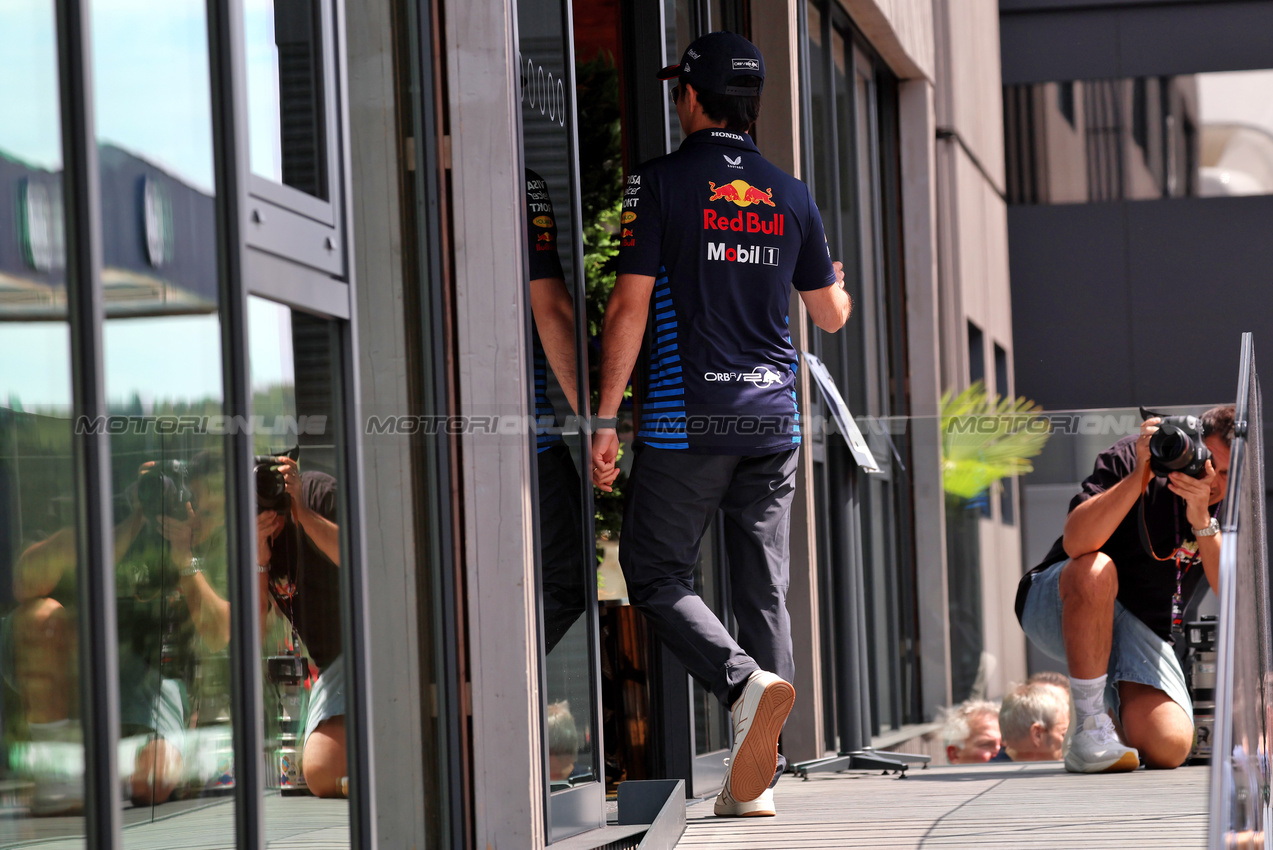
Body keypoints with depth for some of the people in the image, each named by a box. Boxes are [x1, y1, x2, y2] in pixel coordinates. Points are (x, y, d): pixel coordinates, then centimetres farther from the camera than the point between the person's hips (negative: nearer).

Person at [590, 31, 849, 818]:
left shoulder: (661, 182, -5)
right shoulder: (791, 196, 8)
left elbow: (630, 305, -10)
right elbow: (831, 316, 16)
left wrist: (606, 418, -7)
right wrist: (840, 282, 40)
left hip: (686, 420, -4)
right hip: (773, 415, 4)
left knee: (656, 576, 5)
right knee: (765, 590, 7)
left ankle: (748, 681, -20)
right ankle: (758, 776, 4)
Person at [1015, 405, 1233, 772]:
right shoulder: (1128, 458, -17)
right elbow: (1076, 543, -31)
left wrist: (1201, 518, -32)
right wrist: (1140, 475, -38)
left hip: (1143, 632, 3)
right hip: (1059, 608, -3)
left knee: (1169, 748, -21)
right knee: (1096, 569, -39)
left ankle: (1119, 706, 18)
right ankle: (1090, 726, -27)